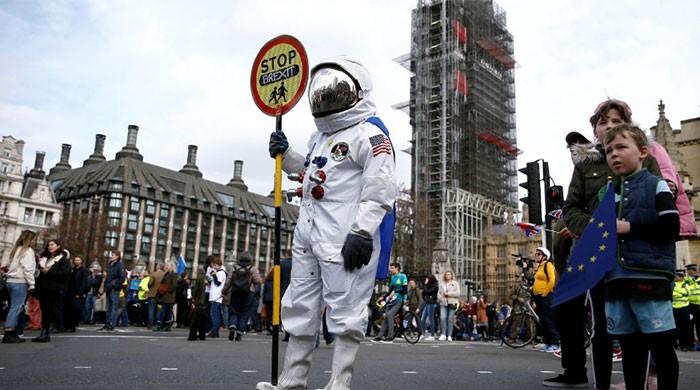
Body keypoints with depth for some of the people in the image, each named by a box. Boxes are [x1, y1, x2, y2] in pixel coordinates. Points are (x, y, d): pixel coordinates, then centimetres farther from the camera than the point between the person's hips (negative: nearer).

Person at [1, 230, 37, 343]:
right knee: (16, 308, -8)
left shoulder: (17, 250, 19)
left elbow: (11, 265, 13)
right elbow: (27, 269, -13)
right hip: (20, 282, -8)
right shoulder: (28, 251, -7)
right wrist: (31, 284, -11)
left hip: (11, 281, 8)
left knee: (16, 307, 10)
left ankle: (13, 333, 11)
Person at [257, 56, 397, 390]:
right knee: (300, 309, 13)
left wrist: (362, 231, -23)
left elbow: (380, 188, -16)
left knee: (345, 311, -3)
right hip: (308, 235, 10)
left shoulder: (368, 133, -7)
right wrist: (285, 155, 22)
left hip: (345, 238, -9)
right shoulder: (319, 137, 22)